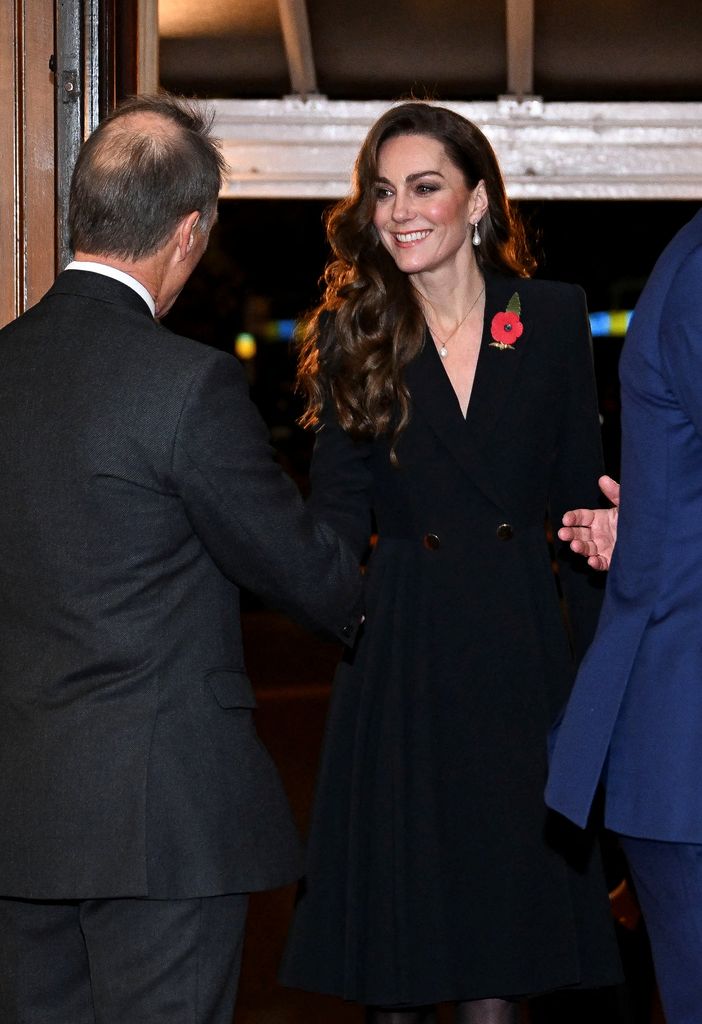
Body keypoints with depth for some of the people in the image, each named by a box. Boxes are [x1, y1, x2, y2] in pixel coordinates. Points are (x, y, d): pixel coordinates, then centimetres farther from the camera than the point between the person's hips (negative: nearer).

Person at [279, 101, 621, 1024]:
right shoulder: (353, 334, 3)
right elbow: (338, 519, 1)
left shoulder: (554, 318, 4)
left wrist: (600, 663, 2)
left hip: (521, 641, 0)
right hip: (401, 652, 0)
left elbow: (579, 499, 7)